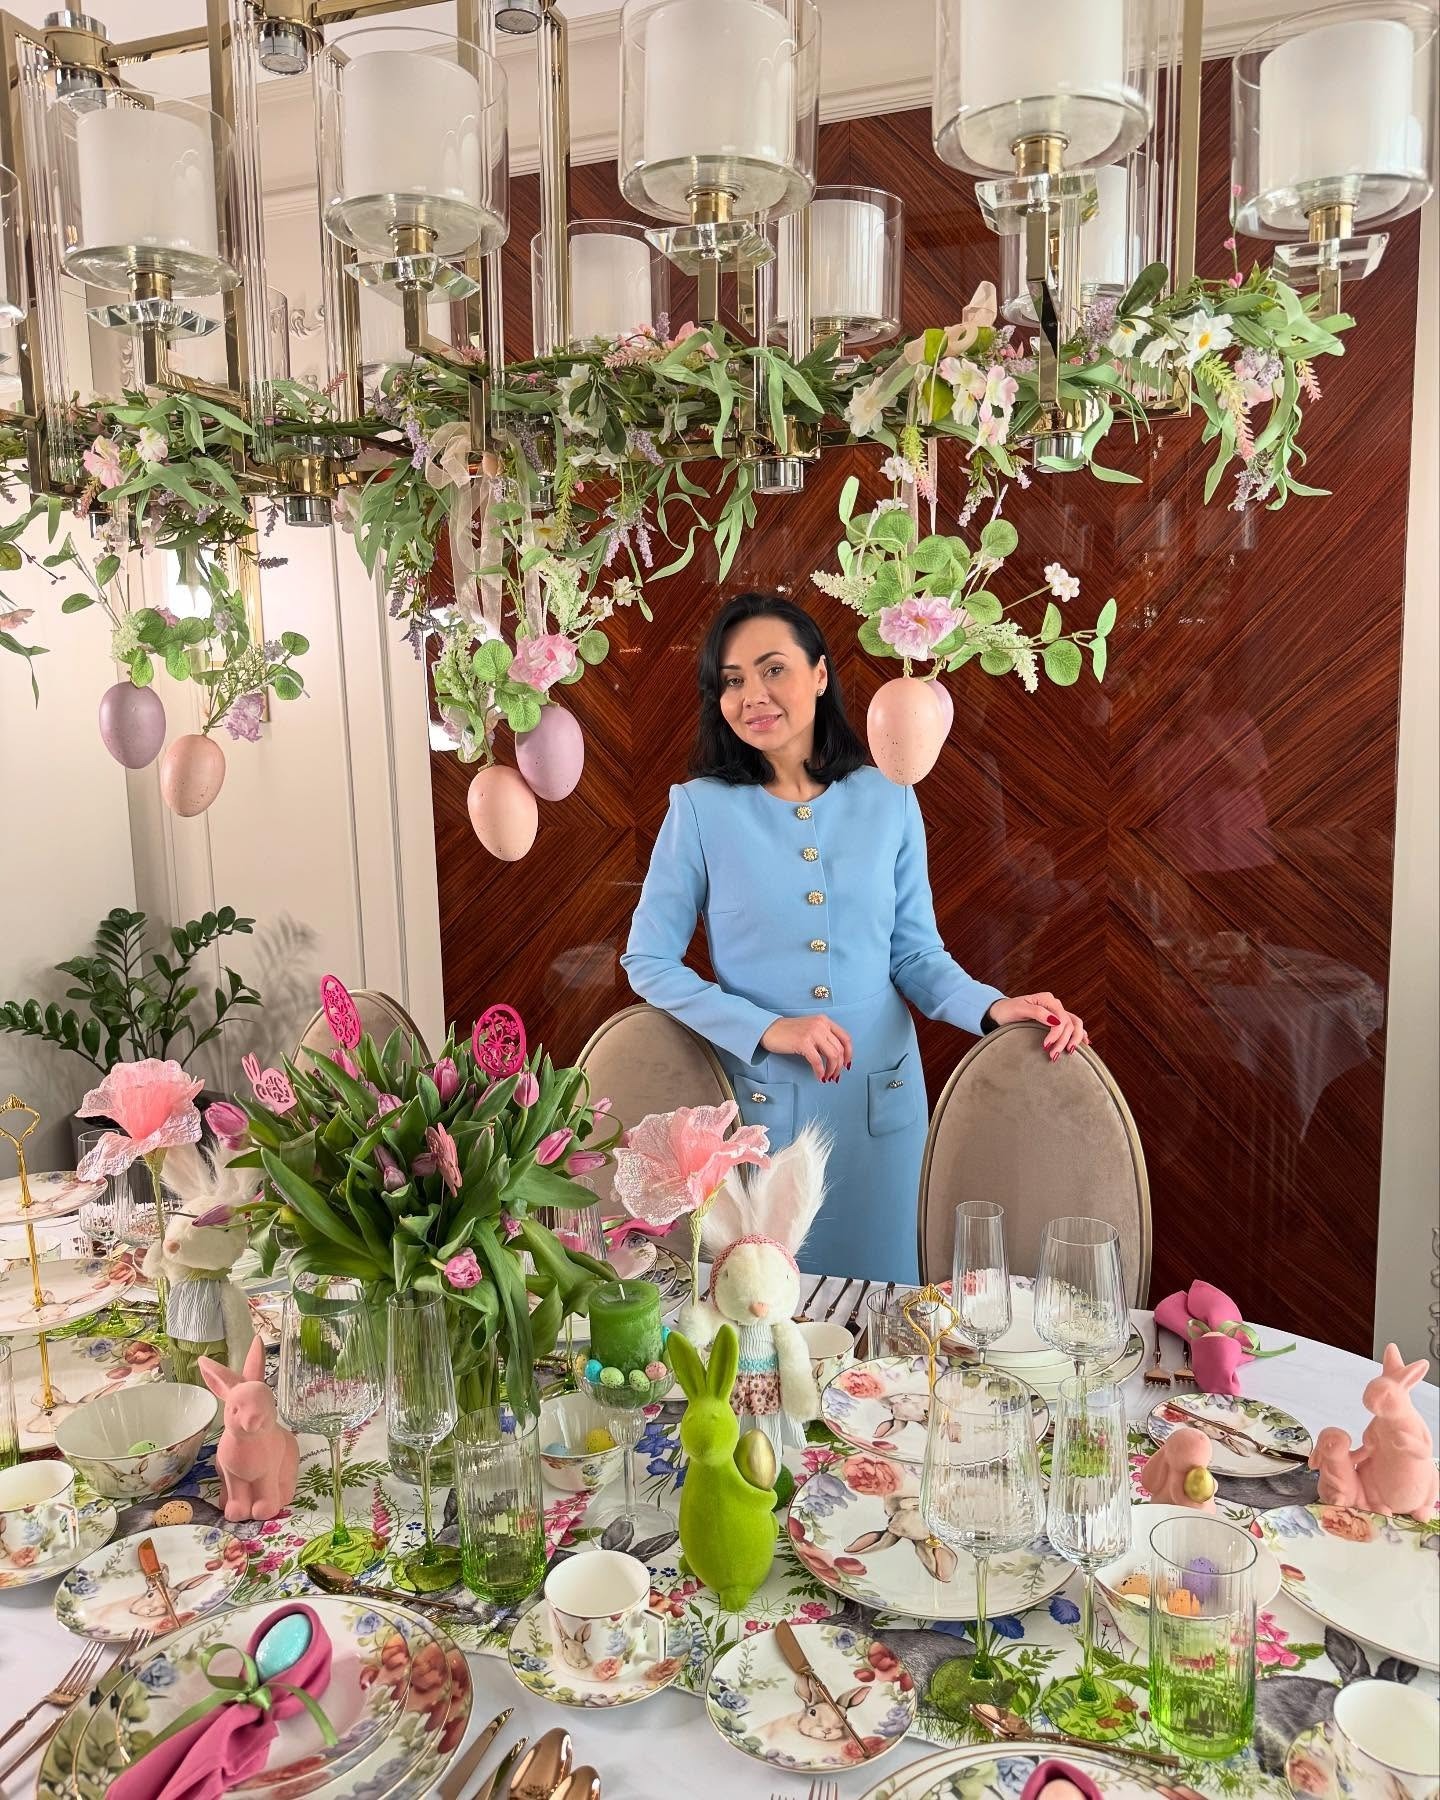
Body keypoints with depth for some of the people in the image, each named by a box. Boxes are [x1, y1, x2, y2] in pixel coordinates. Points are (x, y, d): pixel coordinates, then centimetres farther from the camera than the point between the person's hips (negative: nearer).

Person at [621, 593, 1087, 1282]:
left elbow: (915, 953, 3)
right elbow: (648, 960, -5)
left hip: (882, 1100, 2)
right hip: (759, 1101, -1)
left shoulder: (888, 801, -1)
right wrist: (767, 1027, -16)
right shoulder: (701, 808, -6)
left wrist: (992, 1007, -17)